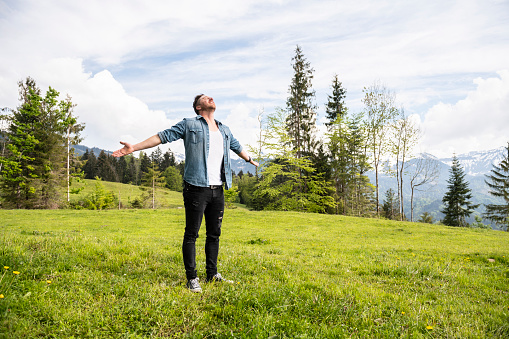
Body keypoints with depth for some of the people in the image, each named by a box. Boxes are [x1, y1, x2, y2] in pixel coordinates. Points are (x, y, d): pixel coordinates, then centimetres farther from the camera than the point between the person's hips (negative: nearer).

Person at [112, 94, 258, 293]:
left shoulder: (224, 130, 19)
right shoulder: (189, 124, 3)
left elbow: (237, 146, 37)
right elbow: (163, 136, -1)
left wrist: (251, 160, 52)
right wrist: (134, 148, -8)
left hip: (218, 190, 6)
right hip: (197, 189, -5)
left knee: (214, 233, 11)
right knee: (191, 234, -1)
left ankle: (212, 274, 23)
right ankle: (192, 278, 9)